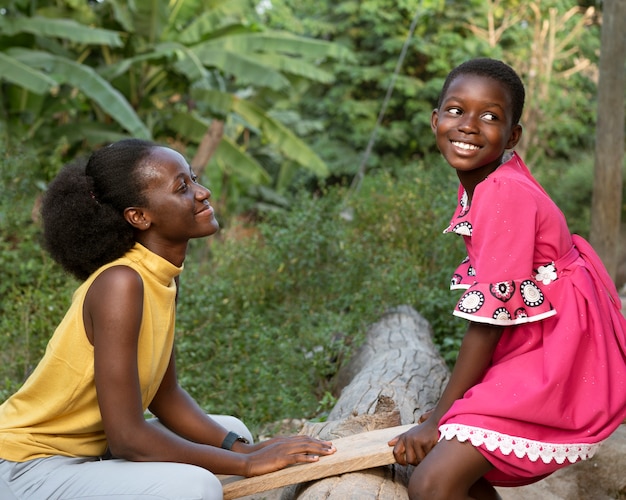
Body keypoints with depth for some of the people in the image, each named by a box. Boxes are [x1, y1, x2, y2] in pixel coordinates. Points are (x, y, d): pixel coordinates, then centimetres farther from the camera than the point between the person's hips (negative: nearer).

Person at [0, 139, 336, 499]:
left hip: (94, 449, 9)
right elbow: (126, 436, -27)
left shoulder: (163, 275, 0)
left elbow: (165, 396, 5)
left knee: (232, 432, 15)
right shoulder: (120, 283, -26)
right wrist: (247, 463, -20)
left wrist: (243, 449, -9)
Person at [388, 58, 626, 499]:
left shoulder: (503, 195, -23)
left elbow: (489, 320, -20)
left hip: (554, 361, -9)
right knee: (451, 457, 16)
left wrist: (439, 419, -11)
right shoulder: (482, 181, 4)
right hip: (530, 349, 9)